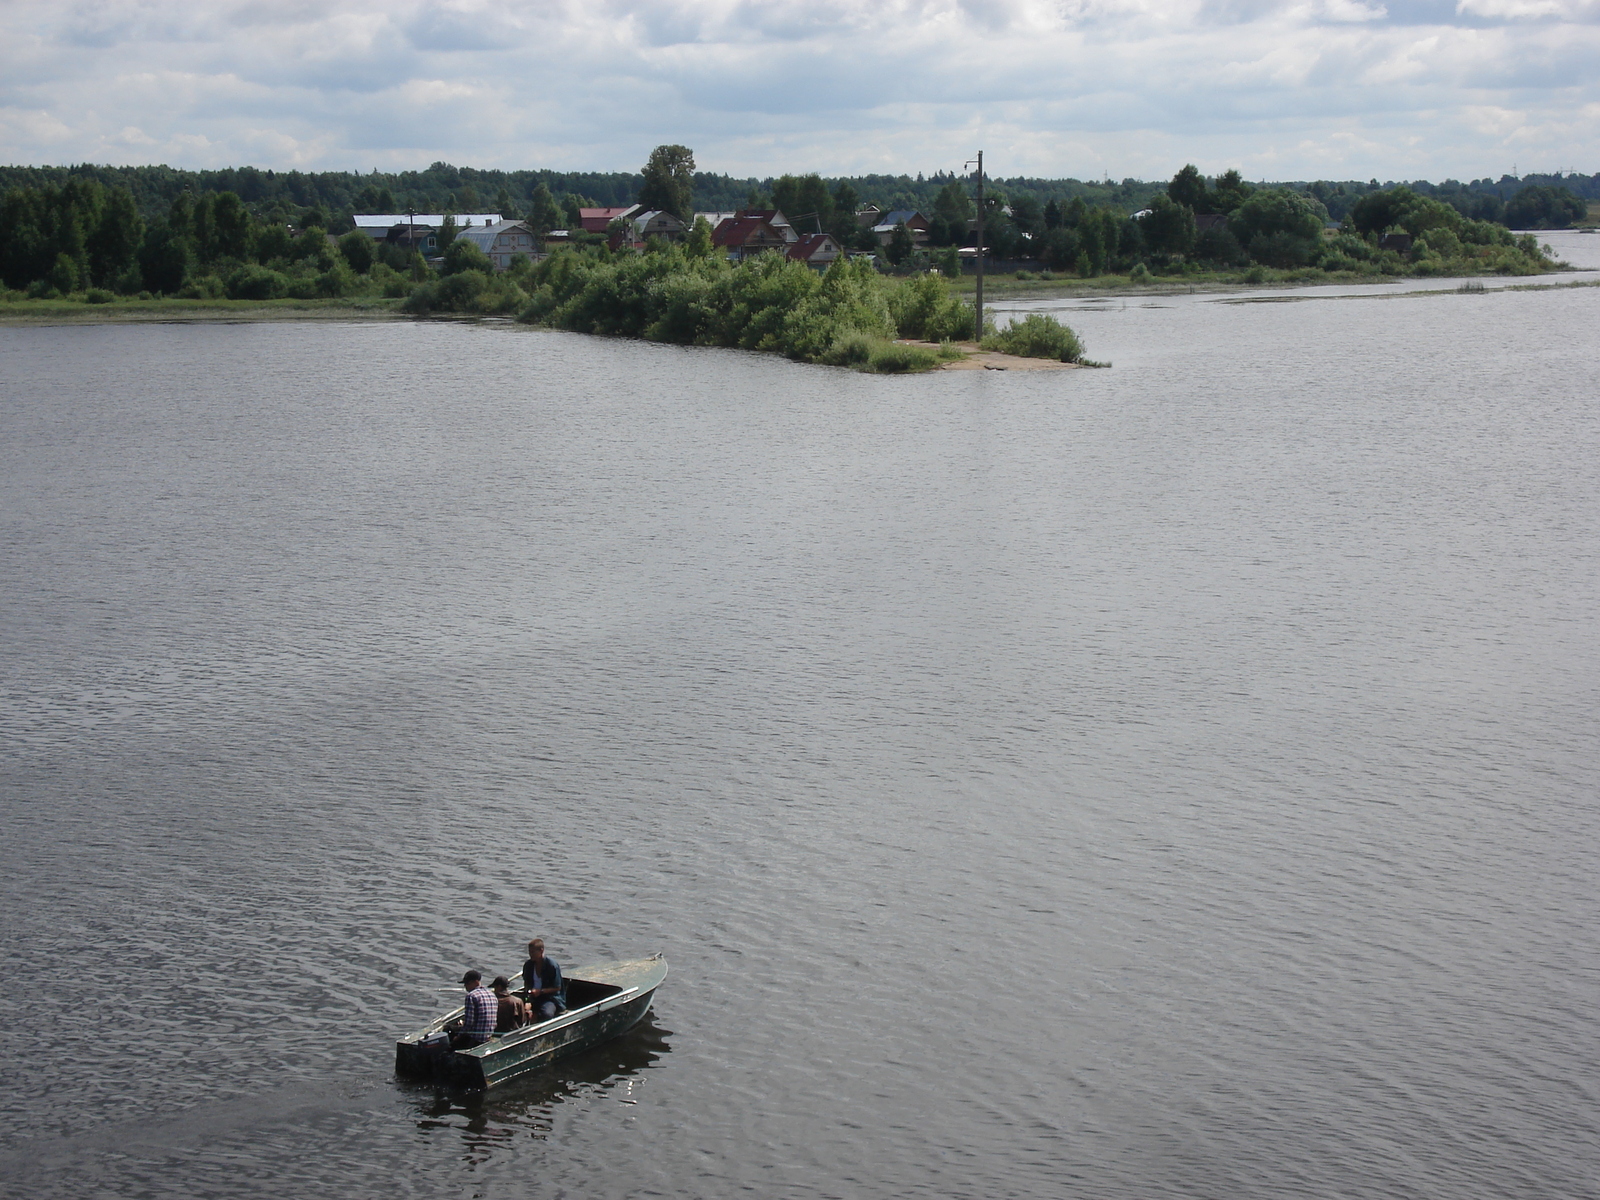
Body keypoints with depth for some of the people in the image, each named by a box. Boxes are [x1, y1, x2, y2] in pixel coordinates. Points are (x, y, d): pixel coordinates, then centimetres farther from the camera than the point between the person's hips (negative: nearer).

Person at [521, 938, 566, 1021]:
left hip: (551, 997, -4)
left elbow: (557, 988, -9)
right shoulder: (528, 965, 4)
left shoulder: (552, 965, -12)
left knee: (546, 1014, -36)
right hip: (533, 997, 4)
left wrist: (540, 991, -19)